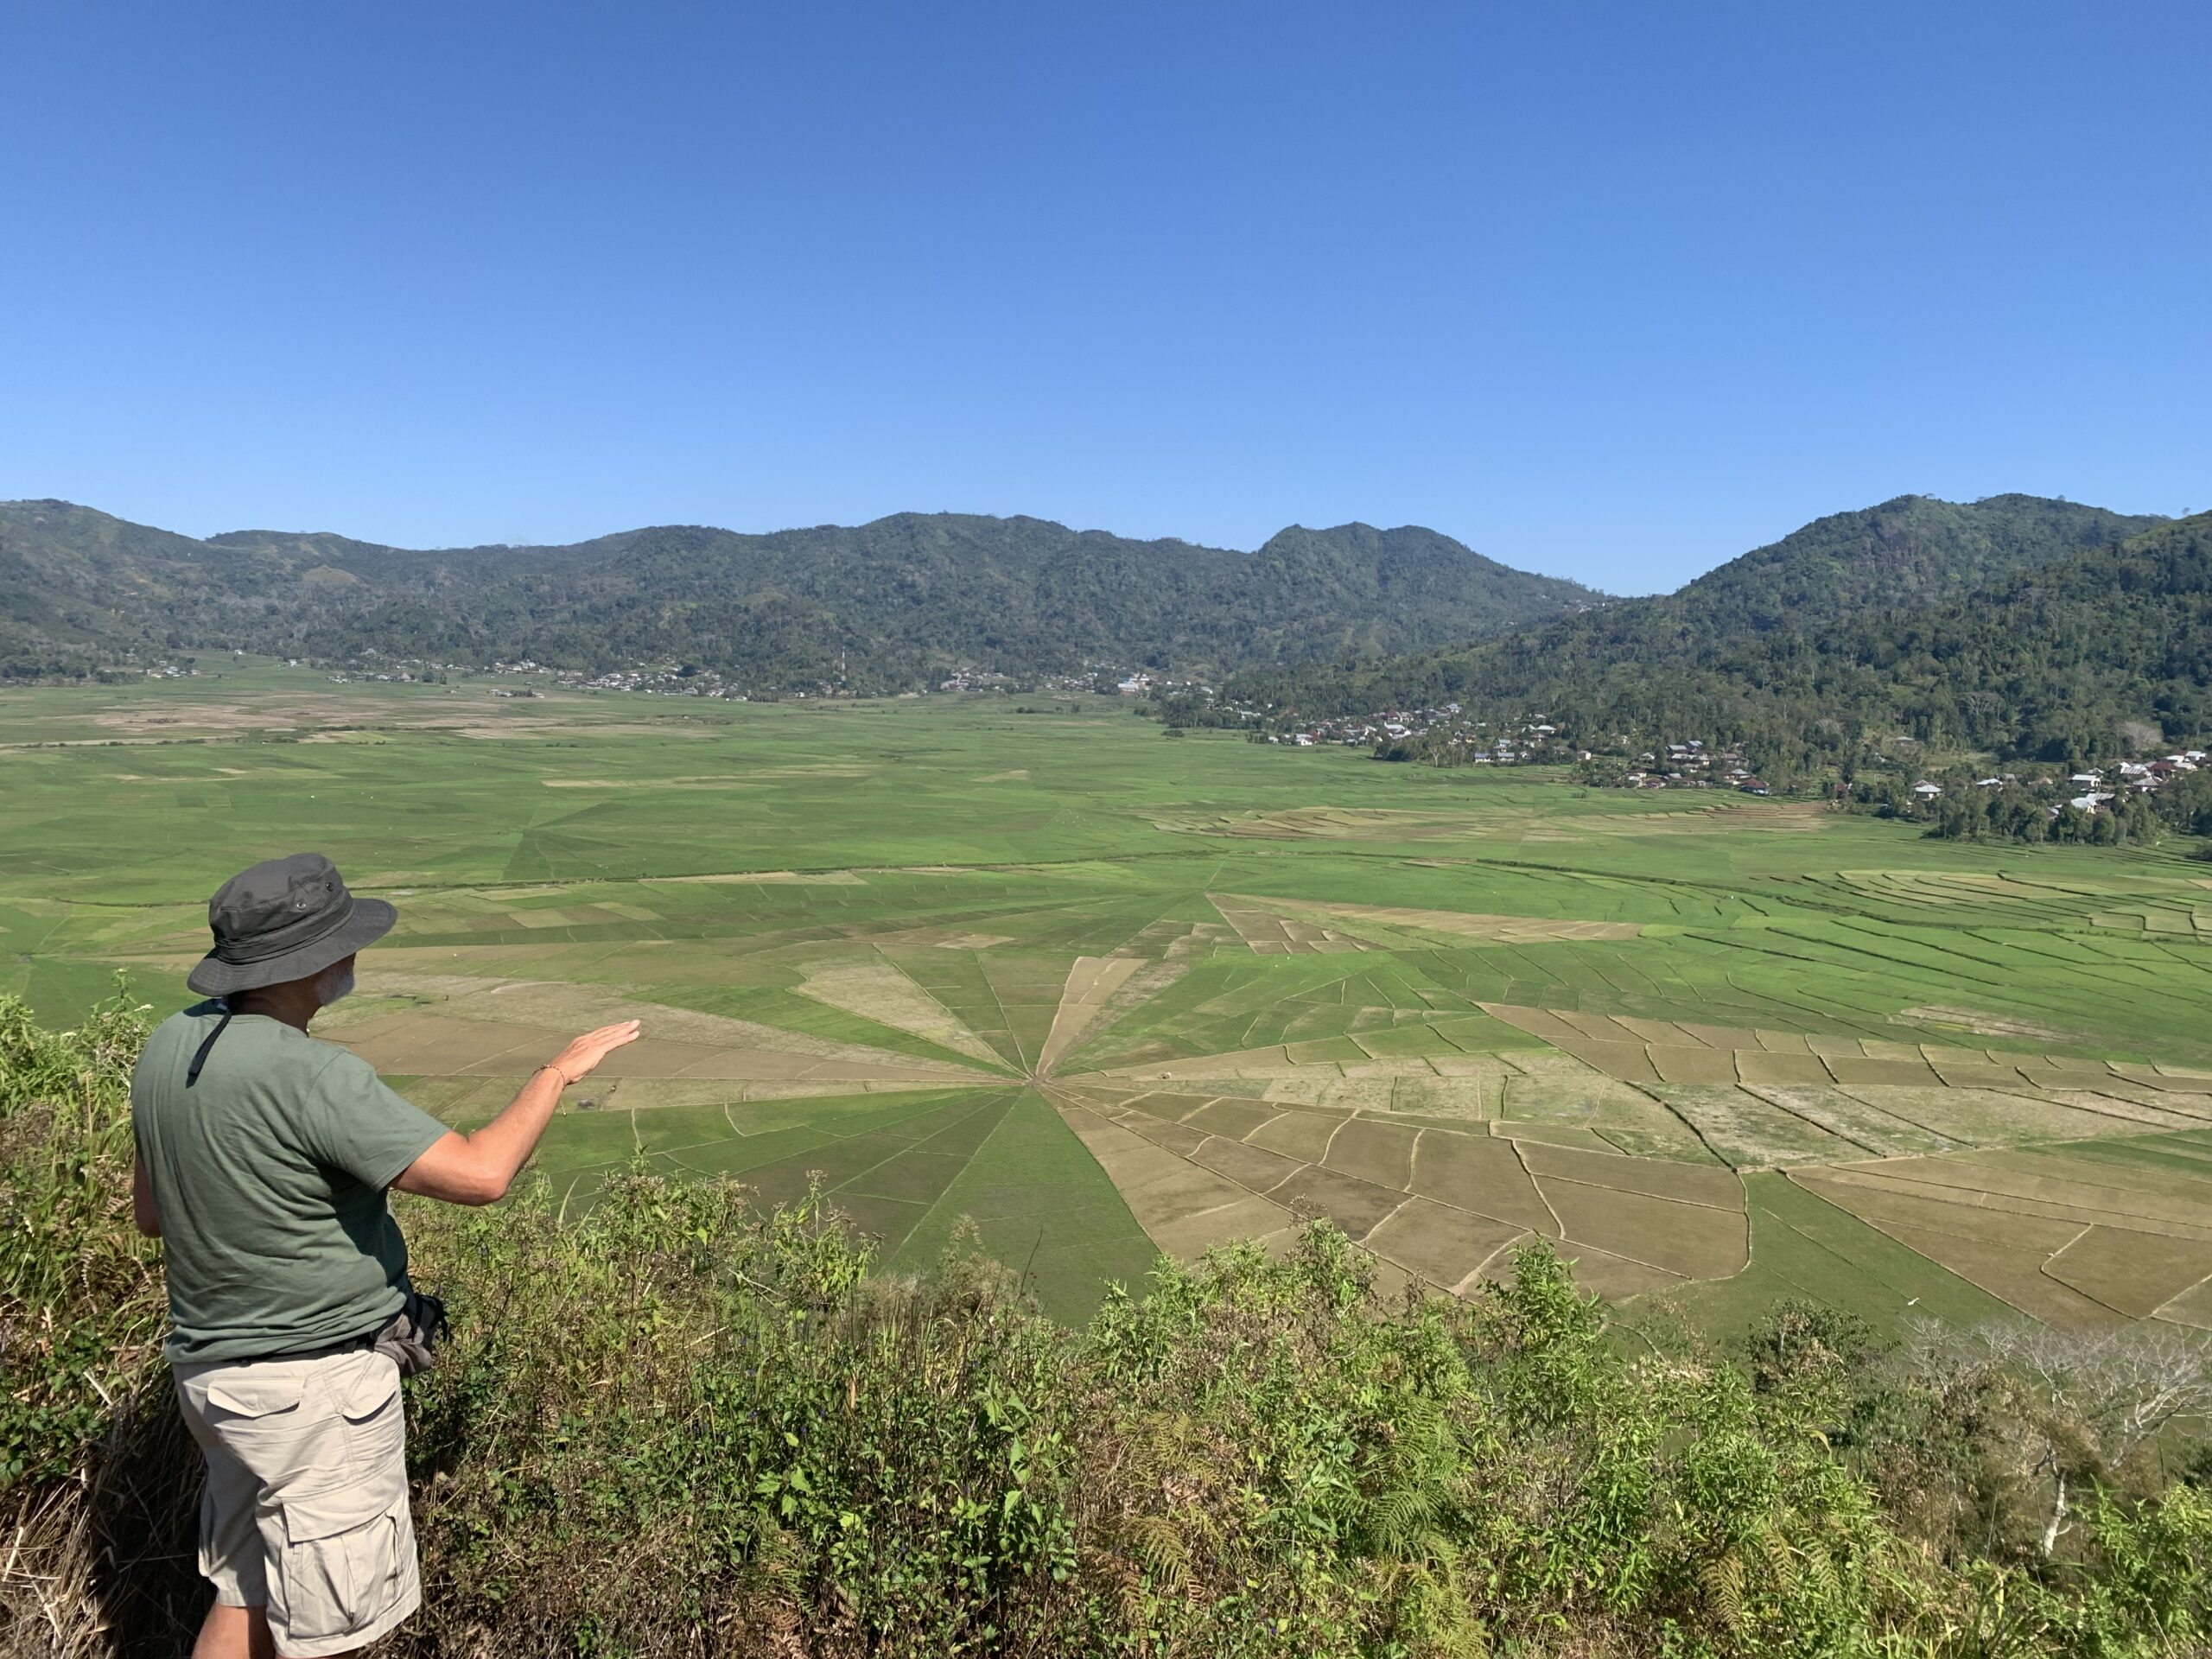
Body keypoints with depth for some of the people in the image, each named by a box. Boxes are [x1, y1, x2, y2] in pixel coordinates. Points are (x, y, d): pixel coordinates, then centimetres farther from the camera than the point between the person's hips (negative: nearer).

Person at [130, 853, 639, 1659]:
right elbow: (479, 1174, -30)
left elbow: (150, 1210, 12)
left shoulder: (172, 1043, 0)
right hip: (316, 1383, -9)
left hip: (221, 1371, 9)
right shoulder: (310, 1075, -28)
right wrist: (557, 1071, -16)